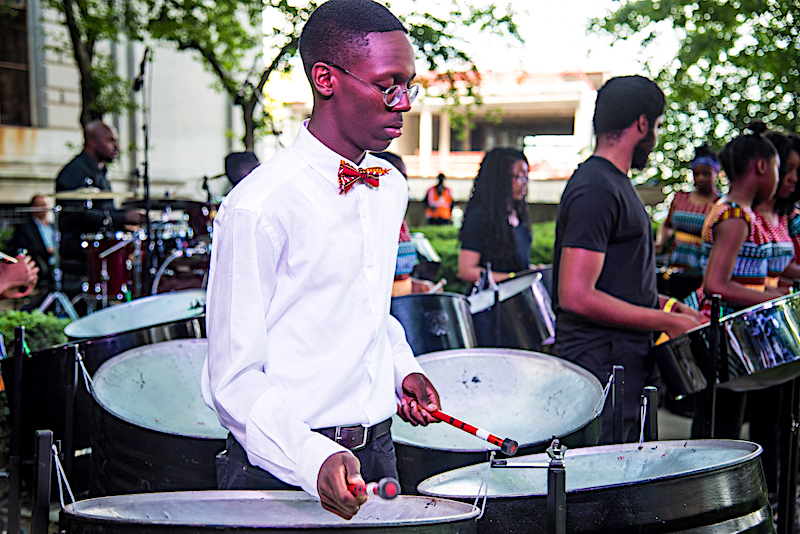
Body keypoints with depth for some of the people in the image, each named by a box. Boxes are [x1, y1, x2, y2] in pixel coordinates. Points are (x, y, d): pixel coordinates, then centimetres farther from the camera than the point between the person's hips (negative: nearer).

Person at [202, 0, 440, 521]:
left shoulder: (392, 189, 5)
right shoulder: (259, 205, -18)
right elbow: (235, 379, -18)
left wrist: (400, 368, 4)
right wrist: (314, 459, -30)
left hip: (377, 454, 7)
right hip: (282, 469, -6)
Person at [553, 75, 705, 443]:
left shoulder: (615, 184, 16)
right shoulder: (596, 191, -16)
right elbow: (576, 295, -23)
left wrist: (666, 306, 12)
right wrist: (666, 322, -18)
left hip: (625, 364, 10)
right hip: (602, 368, -10)